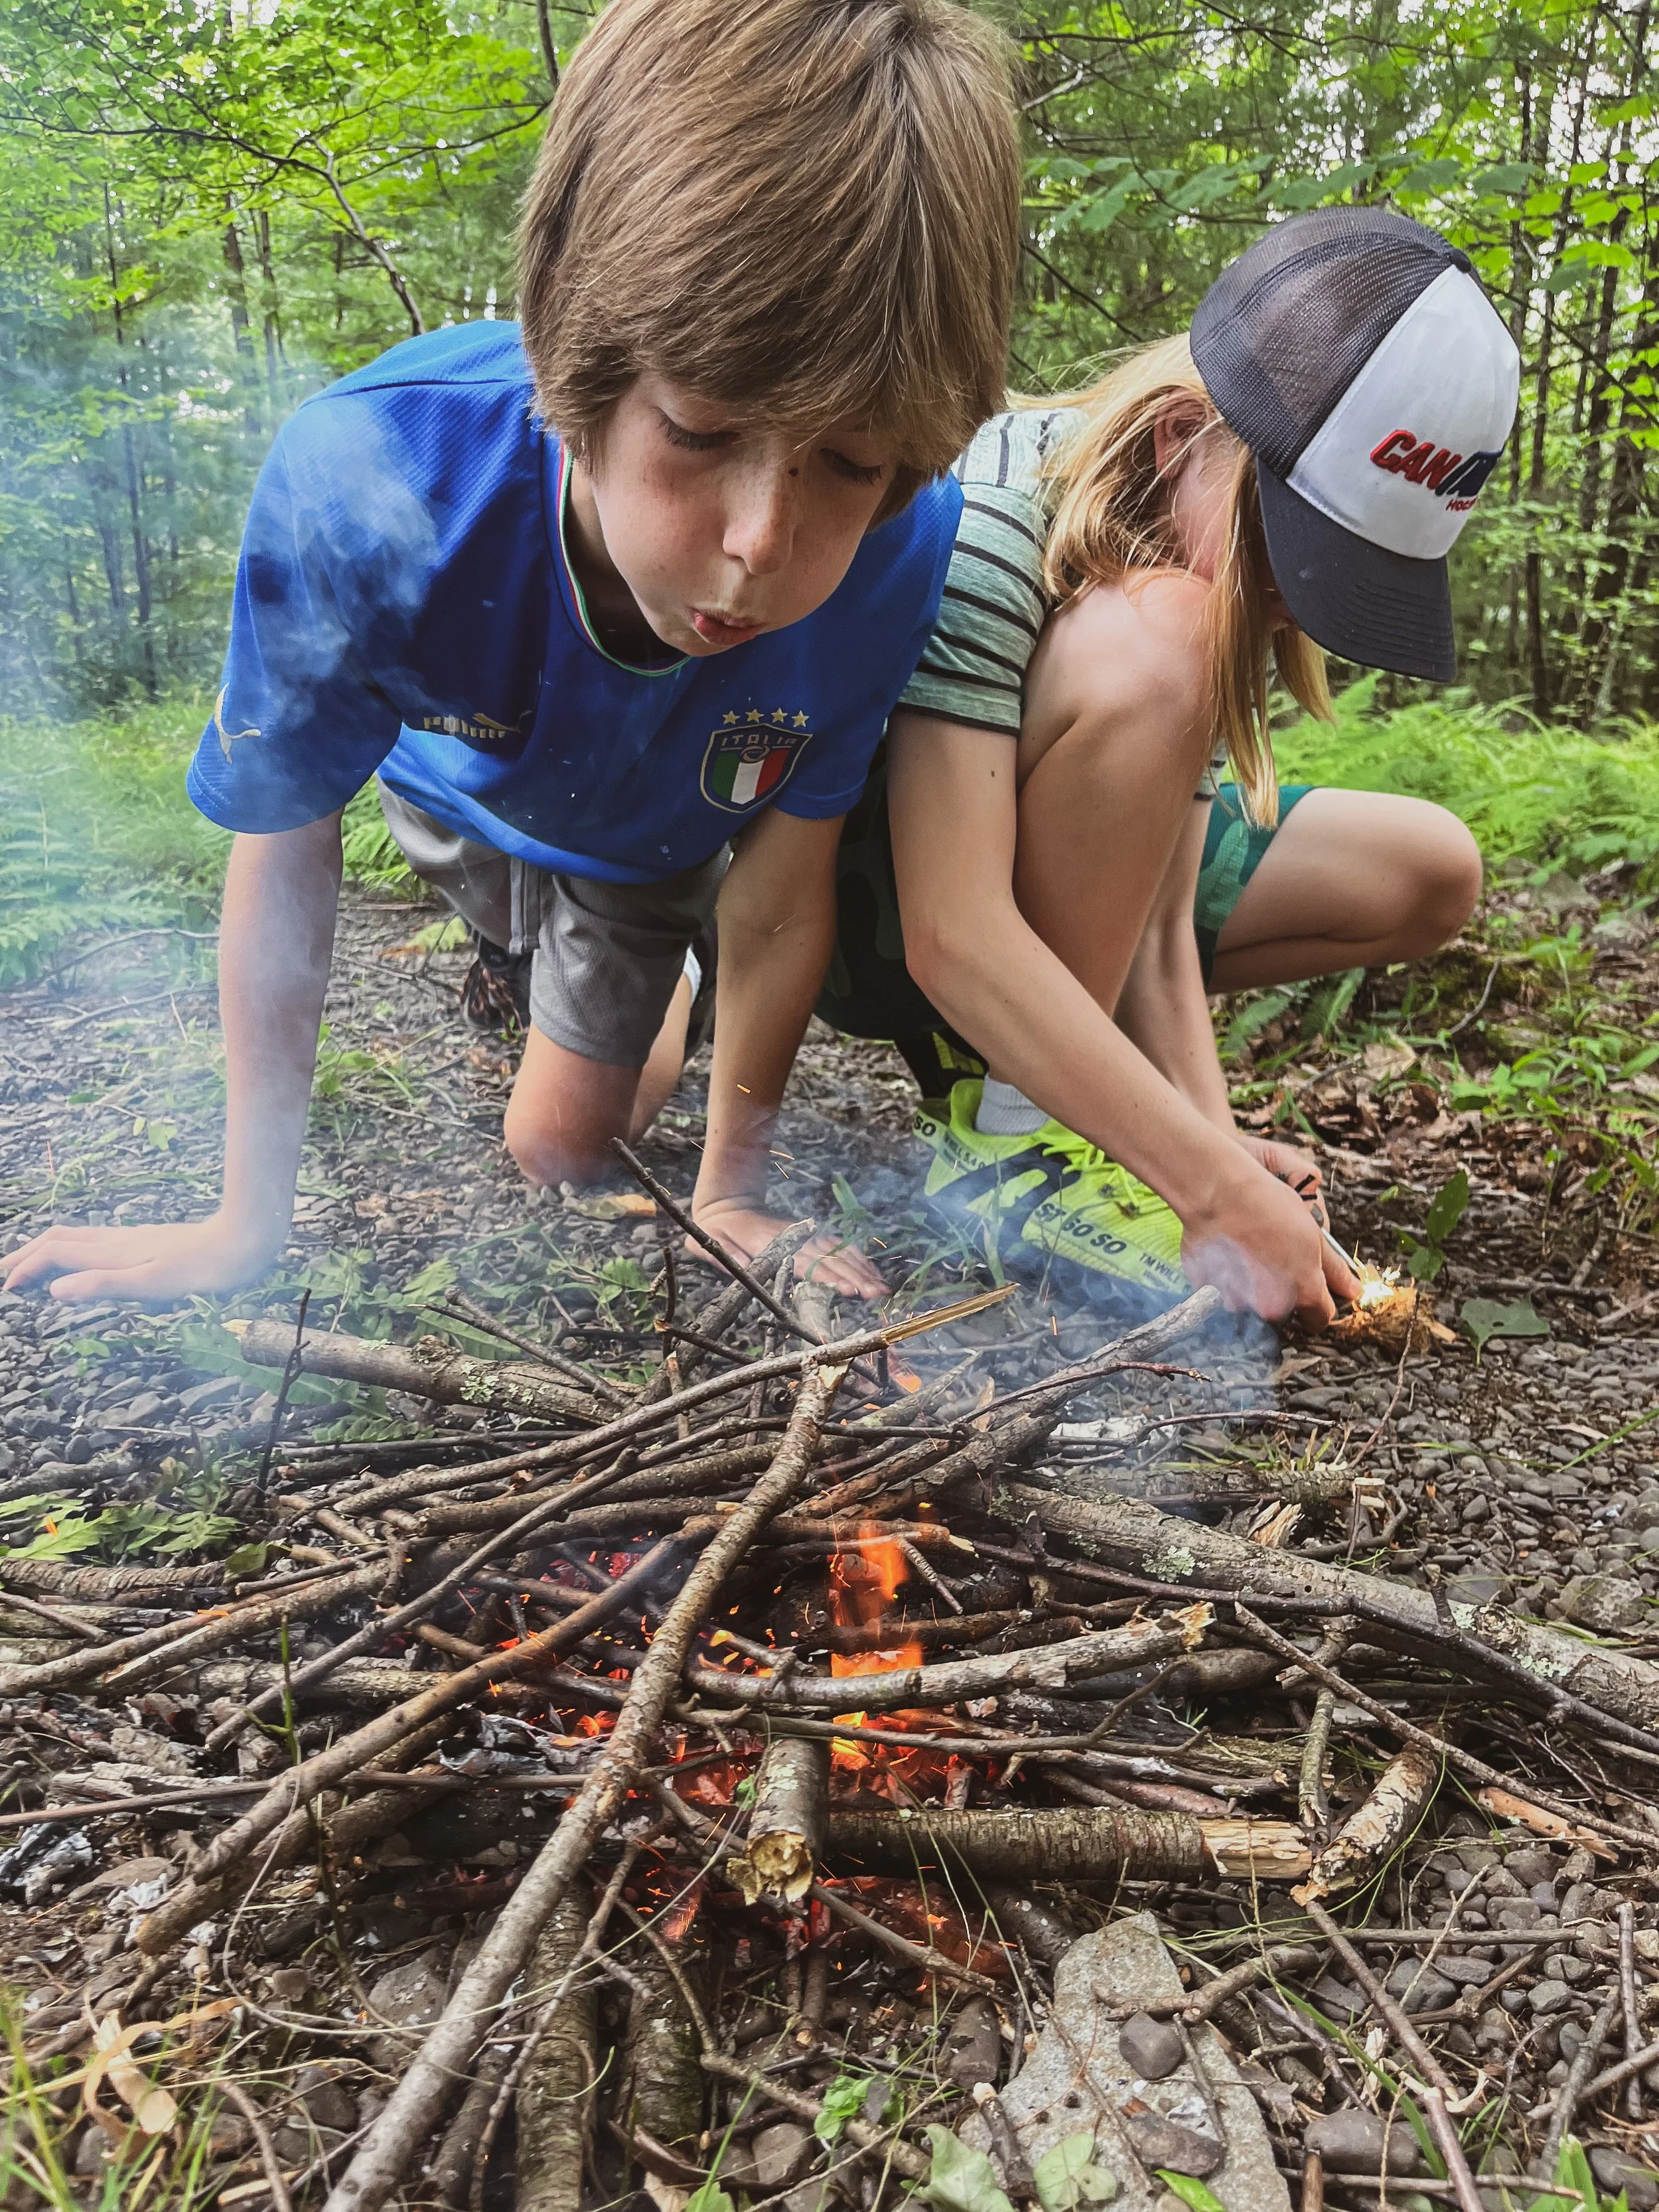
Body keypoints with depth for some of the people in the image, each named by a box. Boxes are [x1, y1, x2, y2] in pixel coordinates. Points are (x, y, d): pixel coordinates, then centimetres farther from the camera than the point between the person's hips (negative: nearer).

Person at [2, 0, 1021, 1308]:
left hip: (676, 833, 0)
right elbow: (284, 855, -28)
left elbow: (778, 895, -27)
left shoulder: (898, 549, -40)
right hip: (467, 783, 1)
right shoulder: (361, 494, -43)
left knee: (564, 1143, 9)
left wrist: (732, 1189, -17)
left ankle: (684, 987, 37)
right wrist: (251, 1223, -20)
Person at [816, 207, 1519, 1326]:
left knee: (1431, 873, 1)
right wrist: (1217, 1188, -37)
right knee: (1151, 644, -33)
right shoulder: (987, 524, -30)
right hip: (854, 888, -7)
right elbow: (952, 936, -38)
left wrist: (1212, 1131, -26)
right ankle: (1006, 1122, -21)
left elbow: (1164, 911, -12)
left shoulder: (1220, 556, -7)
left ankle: (1027, 1039, 4)